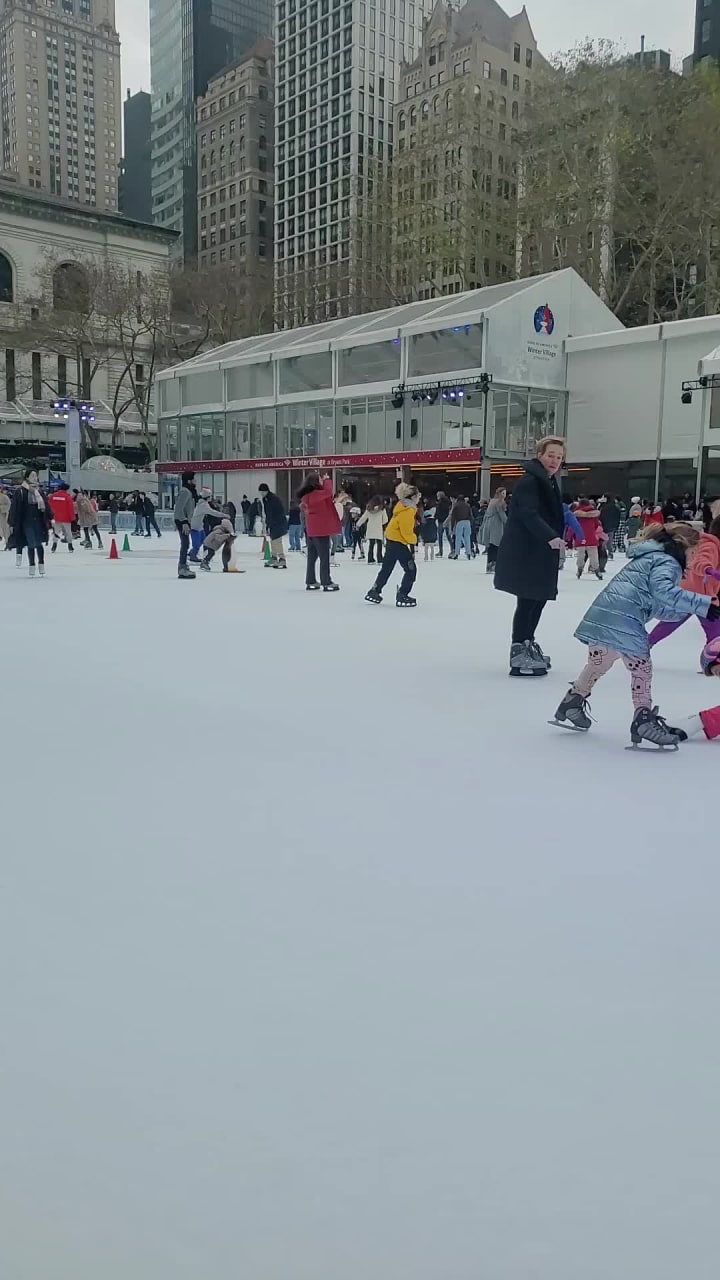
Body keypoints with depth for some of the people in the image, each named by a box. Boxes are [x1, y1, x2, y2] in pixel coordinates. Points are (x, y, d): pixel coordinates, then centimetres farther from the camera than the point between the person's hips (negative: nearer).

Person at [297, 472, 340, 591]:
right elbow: (328, 491, -31)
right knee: (324, 557, -4)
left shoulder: (306, 495, 10)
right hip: (320, 530, -9)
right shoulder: (315, 494, -18)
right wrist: (327, 479, -16)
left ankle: (310, 582, 16)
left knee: (312, 557, 12)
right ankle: (327, 583, -1)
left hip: (311, 530, 9)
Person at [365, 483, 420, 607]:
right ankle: (402, 596, 0)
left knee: (386, 568, 18)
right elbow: (406, 532, -22)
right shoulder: (407, 511, -20)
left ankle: (374, 593, 24)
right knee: (411, 570, -2)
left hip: (391, 541, 10)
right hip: (398, 542, -10)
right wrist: (412, 545, -13)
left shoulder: (402, 506, 9)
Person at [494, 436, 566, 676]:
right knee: (528, 601, -9)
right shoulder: (529, 481, -15)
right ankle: (519, 653, -2)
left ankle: (527, 643, 32)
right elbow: (529, 515, -29)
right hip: (523, 553, -10)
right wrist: (551, 537, -40)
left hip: (540, 553, 10)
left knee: (540, 598, 16)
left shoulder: (548, 482, 17)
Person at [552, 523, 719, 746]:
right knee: (642, 670, 5)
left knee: (597, 665, 25)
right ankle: (644, 721, 6)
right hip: (624, 621, -9)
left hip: (599, 614, 9)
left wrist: (690, 608, 23)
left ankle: (571, 705, 35)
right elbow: (663, 590, -22)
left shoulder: (650, 558, 30)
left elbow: (658, 608, 30)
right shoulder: (667, 562, 1)